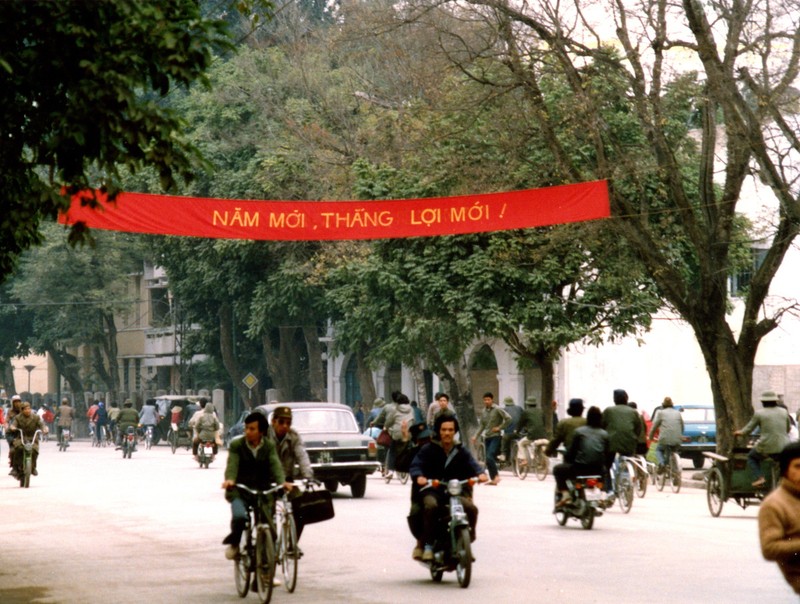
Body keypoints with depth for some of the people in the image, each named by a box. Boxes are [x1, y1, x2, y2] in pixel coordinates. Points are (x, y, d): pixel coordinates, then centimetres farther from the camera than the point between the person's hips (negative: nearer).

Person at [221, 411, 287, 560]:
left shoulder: (269, 446, 4)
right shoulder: (236, 445, -1)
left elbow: (275, 465, -11)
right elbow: (232, 464, -15)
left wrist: (282, 482, -32)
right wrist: (229, 480, -38)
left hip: (263, 491, 2)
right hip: (239, 492, -2)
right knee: (239, 517, -28)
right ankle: (234, 543, 1)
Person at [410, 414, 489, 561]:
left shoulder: (461, 452, 15)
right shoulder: (428, 449, 6)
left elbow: (472, 463, 0)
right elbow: (415, 465, -5)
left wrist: (480, 473, -23)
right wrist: (419, 476, -29)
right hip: (431, 490, -3)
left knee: (471, 508, -25)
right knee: (431, 505, -37)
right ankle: (428, 545, -25)